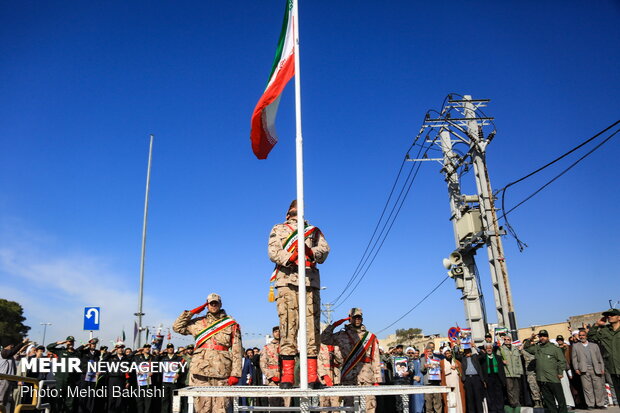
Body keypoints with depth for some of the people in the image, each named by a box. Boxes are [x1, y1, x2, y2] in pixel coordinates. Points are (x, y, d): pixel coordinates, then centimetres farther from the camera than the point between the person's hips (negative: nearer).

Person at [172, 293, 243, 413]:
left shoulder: (231, 324, 10)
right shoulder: (198, 322, 18)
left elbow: (237, 351, 3)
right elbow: (177, 327, 15)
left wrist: (235, 374, -6)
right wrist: (191, 313, 10)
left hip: (222, 371, -2)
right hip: (200, 370, 2)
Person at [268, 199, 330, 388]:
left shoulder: (314, 231, 22)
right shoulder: (278, 229, 21)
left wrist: (311, 252, -14)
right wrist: (291, 259, -12)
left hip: (311, 281, 1)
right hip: (287, 280, -1)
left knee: (312, 326, -5)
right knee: (288, 326, -5)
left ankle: (312, 376, -6)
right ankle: (287, 375, -5)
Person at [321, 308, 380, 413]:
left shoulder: (370, 337, 13)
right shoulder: (342, 335, 11)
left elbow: (375, 359, 11)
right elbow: (324, 339, 7)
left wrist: (377, 379, 7)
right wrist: (333, 325, 2)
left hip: (367, 373, 1)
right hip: (349, 373, 0)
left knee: (371, 403, -4)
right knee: (349, 402, 0)